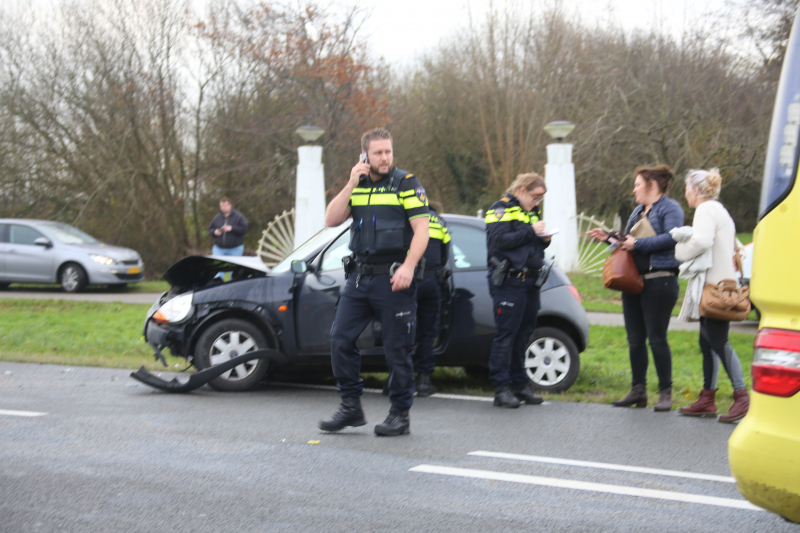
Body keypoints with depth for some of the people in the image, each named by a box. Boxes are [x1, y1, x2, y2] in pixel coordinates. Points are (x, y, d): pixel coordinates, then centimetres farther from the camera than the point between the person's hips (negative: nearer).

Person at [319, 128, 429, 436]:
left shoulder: (406, 184, -2)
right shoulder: (358, 186, 13)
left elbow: (421, 230, -9)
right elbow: (331, 220, 4)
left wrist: (408, 267, -22)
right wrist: (351, 184, -4)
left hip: (392, 278, -5)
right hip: (359, 274, 5)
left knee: (397, 348, -1)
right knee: (340, 338, 0)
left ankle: (400, 415, 8)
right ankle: (351, 407, 10)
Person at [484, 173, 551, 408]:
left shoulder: (531, 212, 22)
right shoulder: (502, 209, -3)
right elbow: (500, 239, -17)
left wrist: (545, 239, 7)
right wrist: (530, 232, -15)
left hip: (530, 281, 8)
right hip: (508, 281, -8)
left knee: (524, 335, 9)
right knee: (506, 335, -8)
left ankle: (520, 384, 16)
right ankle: (501, 388, -6)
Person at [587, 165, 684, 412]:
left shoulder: (669, 208, -5)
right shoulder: (638, 211, 22)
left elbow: (672, 237, -22)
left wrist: (637, 243, -19)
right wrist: (608, 237, 13)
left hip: (659, 282, -8)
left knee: (657, 338, -7)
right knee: (635, 339, 8)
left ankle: (665, 392, 3)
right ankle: (638, 390, 15)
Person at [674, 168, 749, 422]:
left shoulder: (706, 210, -10)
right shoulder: (719, 210, 23)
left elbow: (702, 241, -28)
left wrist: (680, 252, -13)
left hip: (715, 286, -11)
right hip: (717, 285, 11)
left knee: (718, 342, -12)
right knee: (708, 343, 11)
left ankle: (742, 396, -13)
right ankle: (707, 399, 14)